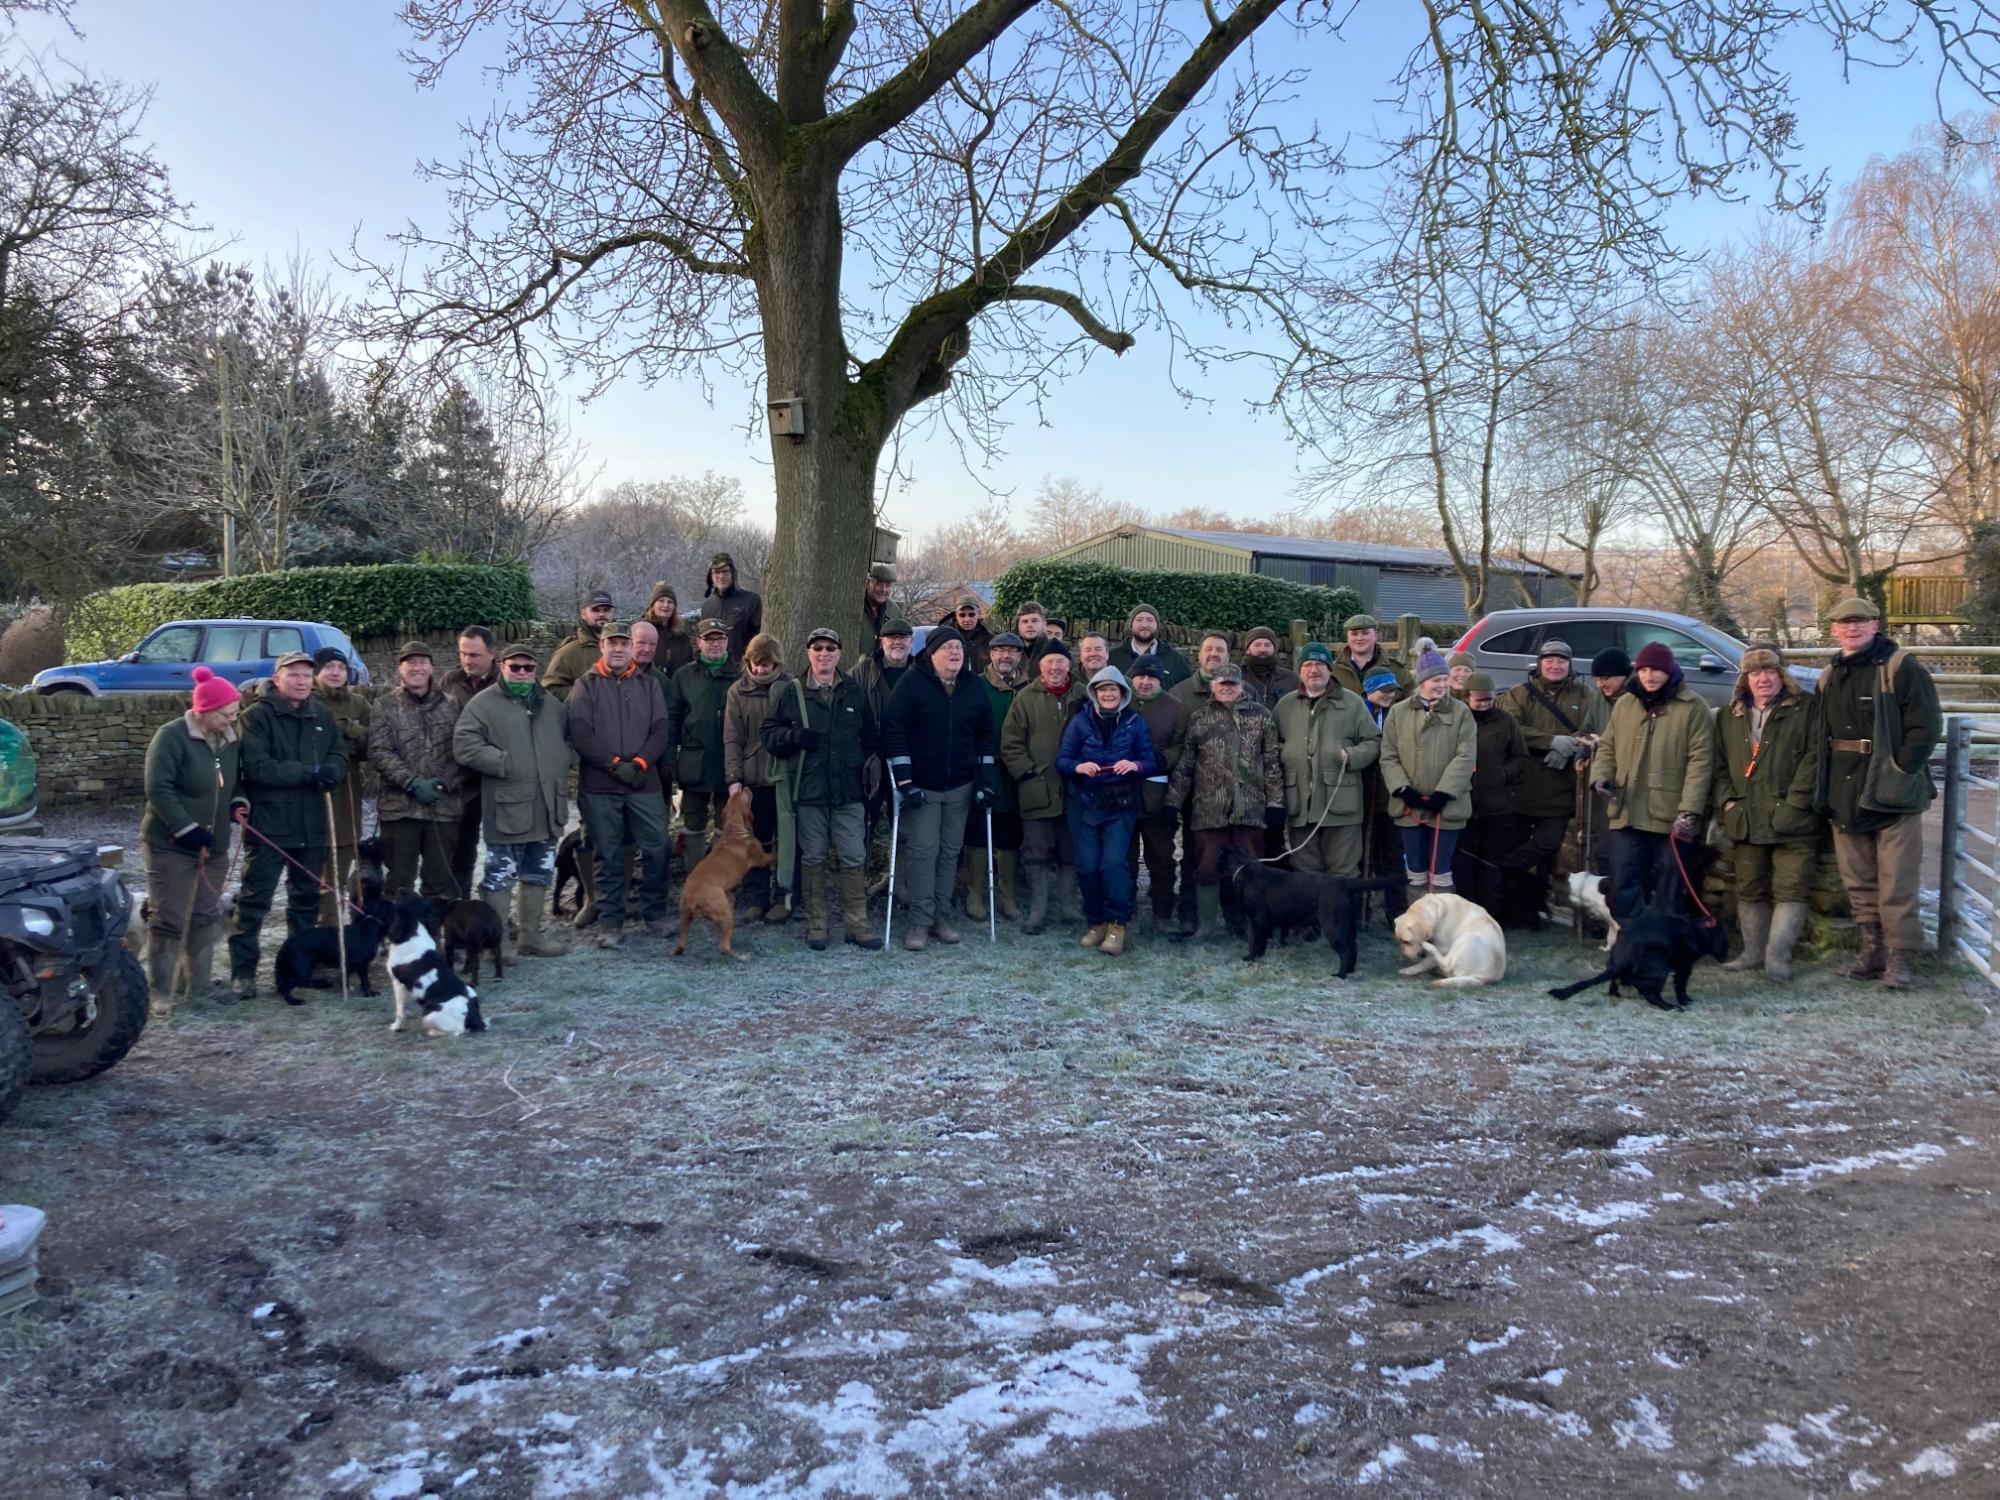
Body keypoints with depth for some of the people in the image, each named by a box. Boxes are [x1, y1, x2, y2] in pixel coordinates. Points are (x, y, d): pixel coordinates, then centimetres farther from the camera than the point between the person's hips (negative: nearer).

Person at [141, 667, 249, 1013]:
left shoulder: (231, 738, 6)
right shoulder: (172, 736, -15)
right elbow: (158, 789, -19)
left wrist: (238, 802, -1)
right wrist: (189, 830, -21)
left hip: (213, 845, 7)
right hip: (170, 845, -7)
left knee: (205, 918, 11)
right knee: (168, 920, -3)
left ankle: (196, 986, 22)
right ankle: (160, 993, 5)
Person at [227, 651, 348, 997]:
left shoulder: (322, 714, 11)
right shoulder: (257, 715, -7)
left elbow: (339, 754, 10)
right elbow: (256, 766, -17)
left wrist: (330, 771, -14)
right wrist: (307, 773, -19)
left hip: (312, 823, 6)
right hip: (269, 823, -6)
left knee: (307, 896, 15)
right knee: (255, 898, -3)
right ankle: (242, 971, 3)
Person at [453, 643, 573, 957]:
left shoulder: (550, 703, 15)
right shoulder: (484, 703, -4)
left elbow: (570, 737, 28)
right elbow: (465, 746, -14)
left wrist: (566, 760, 8)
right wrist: (505, 764, -17)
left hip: (547, 808, 7)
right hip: (506, 808, -6)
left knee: (539, 875, 15)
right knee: (499, 876, -2)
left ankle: (531, 936, 27)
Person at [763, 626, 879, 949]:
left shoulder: (855, 692, 9)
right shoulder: (790, 693, 5)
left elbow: (871, 735, 18)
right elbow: (768, 733, 6)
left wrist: (862, 763, 6)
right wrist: (794, 736, -12)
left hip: (849, 791, 1)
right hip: (808, 790, -1)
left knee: (854, 858, 0)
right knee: (813, 858, 6)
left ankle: (857, 923, 8)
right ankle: (816, 924, 15)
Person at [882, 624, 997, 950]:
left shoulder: (974, 689, 5)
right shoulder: (912, 685, -8)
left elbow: (987, 736, 10)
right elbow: (894, 733, -11)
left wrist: (985, 781, 3)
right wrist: (905, 782, -16)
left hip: (960, 787, 4)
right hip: (921, 786, -4)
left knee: (950, 852, 8)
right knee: (922, 851, -7)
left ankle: (942, 917, 17)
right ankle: (920, 922, -1)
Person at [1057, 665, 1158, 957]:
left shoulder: (1135, 723, 4)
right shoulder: (1080, 721, 2)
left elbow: (1151, 762, 0)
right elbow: (1061, 760, -1)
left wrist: (1135, 765, -22)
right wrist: (1078, 767, -22)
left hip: (1120, 805, -1)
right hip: (1084, 804, 1)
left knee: (1114, 862, -15)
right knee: (1087, 866, 0)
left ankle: (1117, 925, -6)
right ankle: (1095, 921, 17)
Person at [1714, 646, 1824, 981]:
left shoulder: (1806, 708, 0)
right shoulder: (1729, 715, 14)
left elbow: (1814, 757, -8)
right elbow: (1720, 764, 16)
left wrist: (1795, 803, -14)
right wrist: (1726, 800, 1)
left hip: (1791, 820, -4)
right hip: (1745, 820, 5)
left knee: (1791, 888, -5)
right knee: (1749, 889, 11)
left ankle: (1777, 956, -2)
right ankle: (1753, 952, 21)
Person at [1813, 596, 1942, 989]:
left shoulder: (1902, 668, -6)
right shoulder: (1830, 678, 15)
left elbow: (1926, 727, -11)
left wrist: (1898, 773, -14)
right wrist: (1826, 786, 10)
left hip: (1891, 796, -6)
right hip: (1845, 799, 7)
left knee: (1897, 883, -5)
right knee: (1858, 882, 12)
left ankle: (1899, 958, 2)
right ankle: (1872, 949, 22)